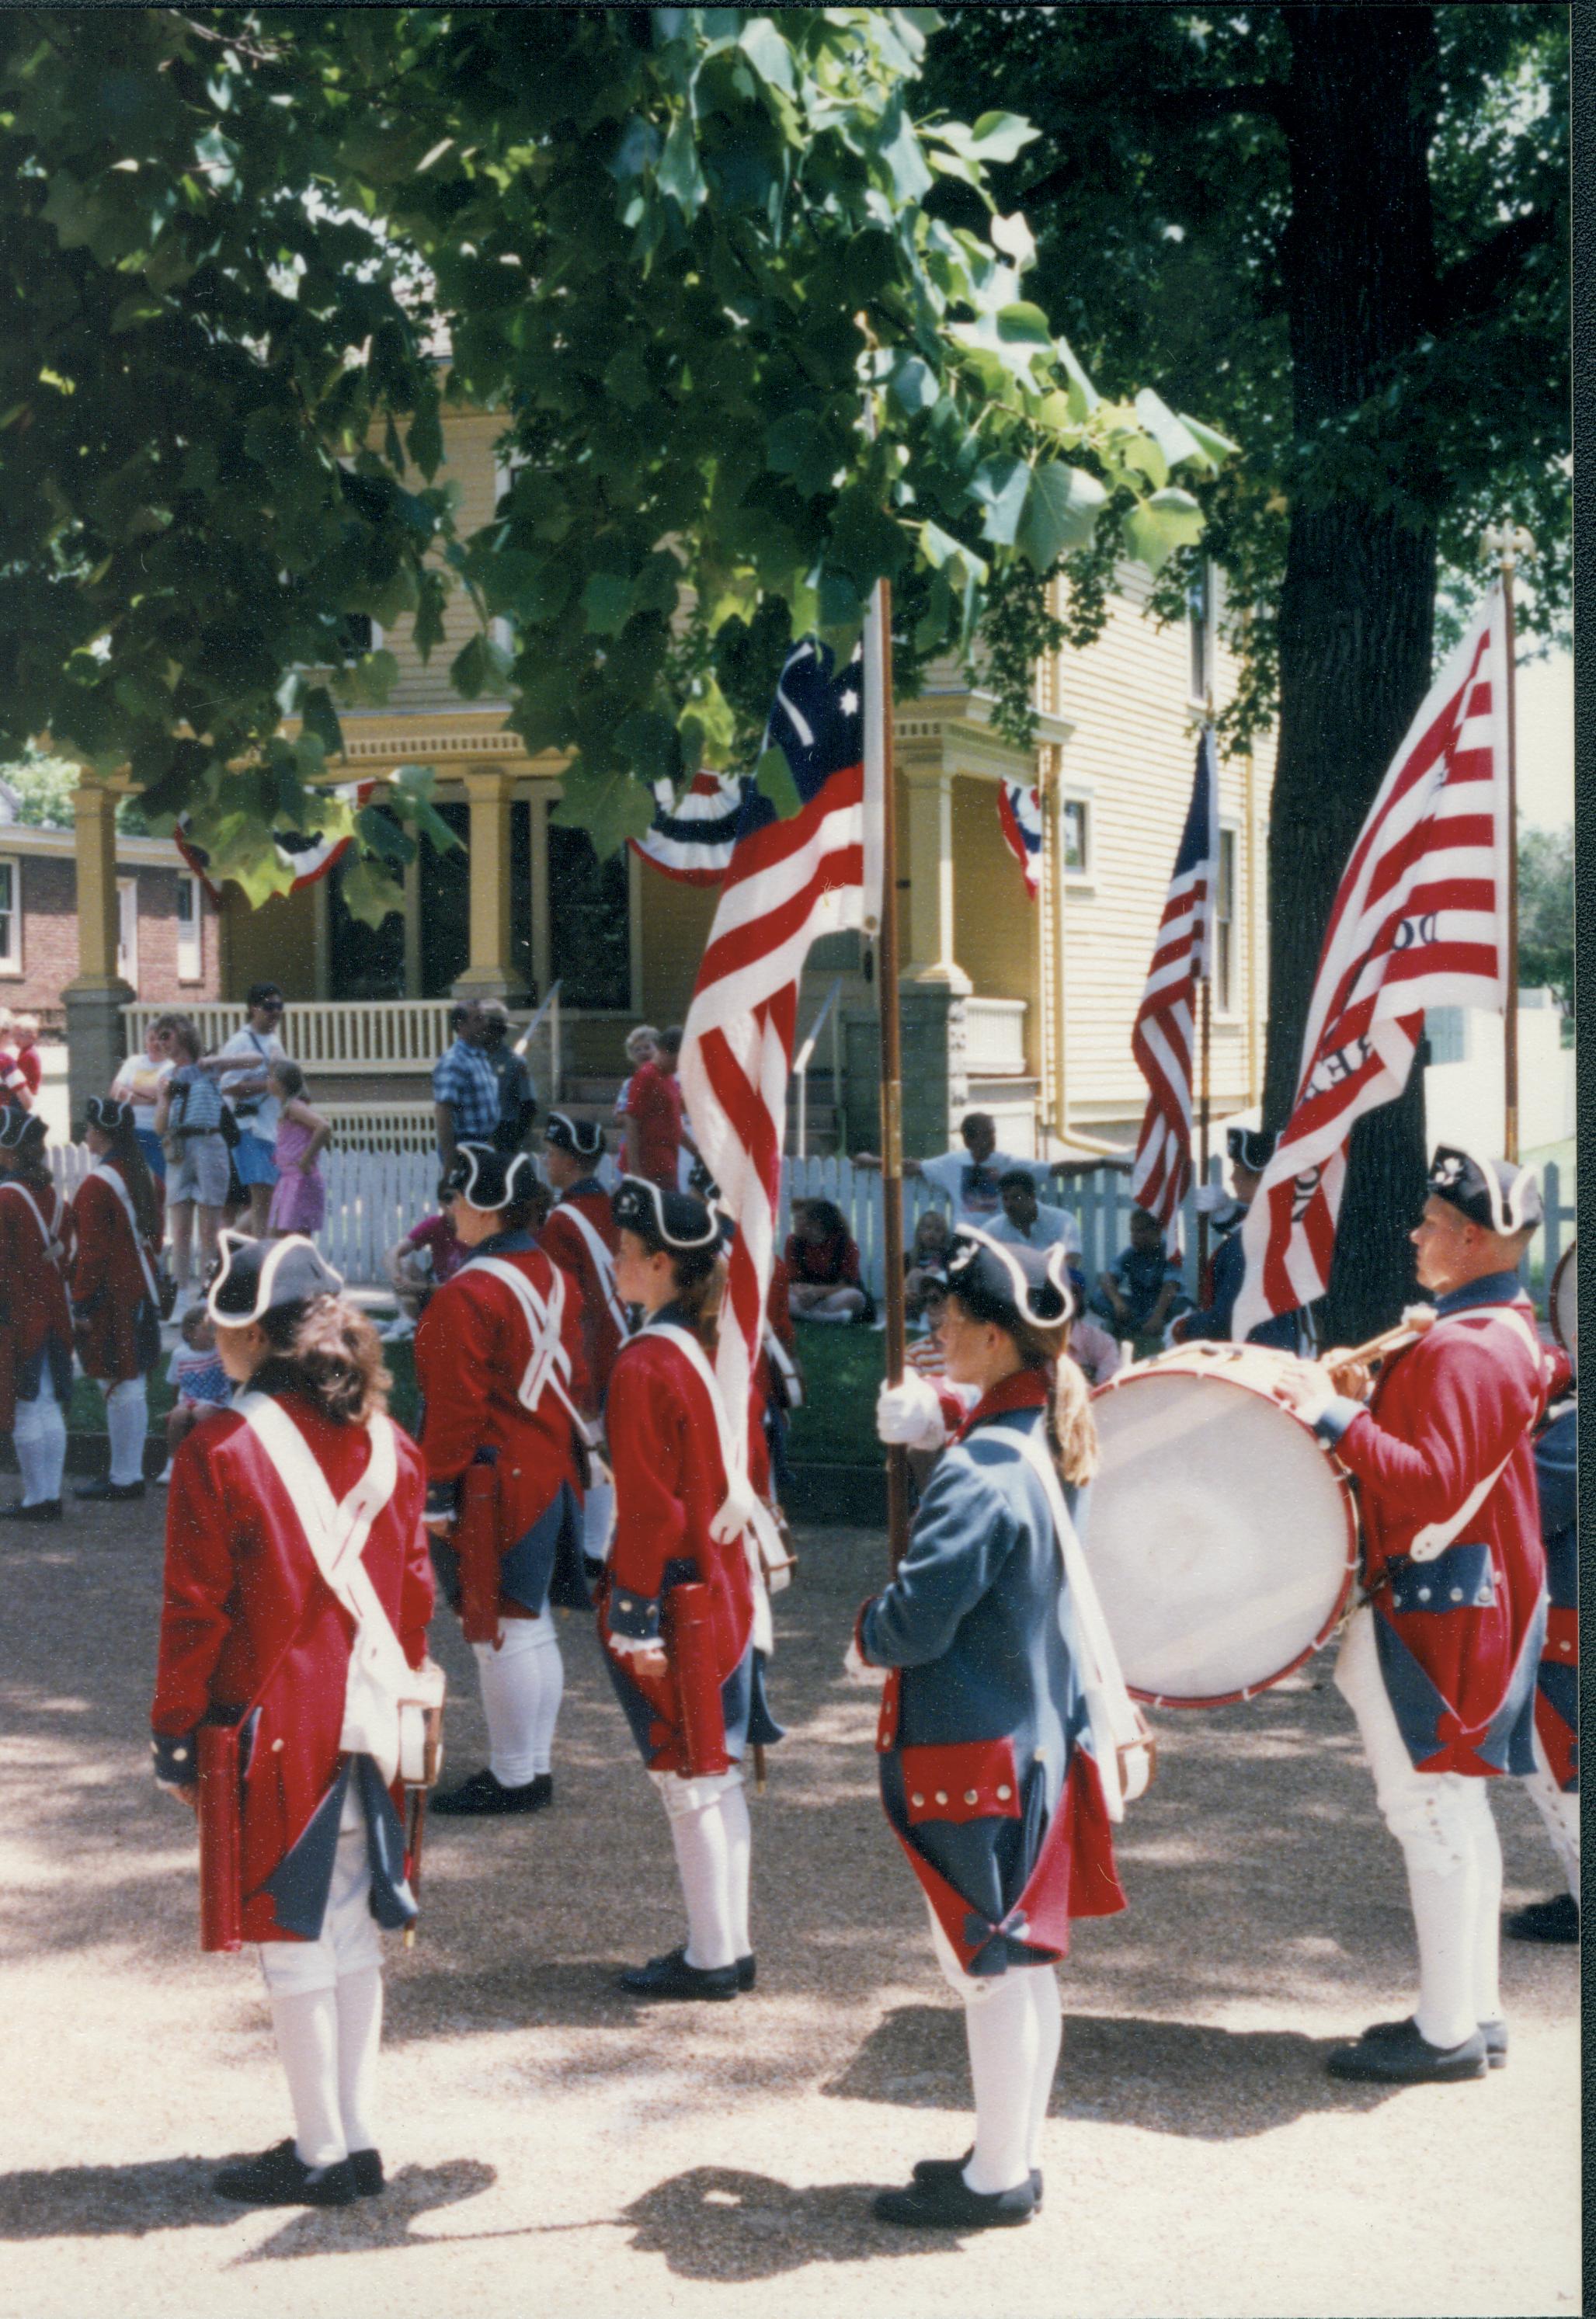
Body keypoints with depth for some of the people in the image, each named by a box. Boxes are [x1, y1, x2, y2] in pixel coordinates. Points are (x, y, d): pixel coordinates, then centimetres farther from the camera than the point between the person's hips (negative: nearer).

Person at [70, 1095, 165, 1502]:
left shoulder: (97, 1184, -17)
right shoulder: (142, 1176, 9)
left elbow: (93, 1251, -18)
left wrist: (80, 1305, -14)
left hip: (108, 1300, -9)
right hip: (139, 1294, 9)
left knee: (117, 1388, -3)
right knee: (134, 1385, 12)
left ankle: (122, 1479, 2)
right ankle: (132, 1474, 19)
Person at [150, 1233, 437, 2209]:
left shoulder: (220, 1452, -13)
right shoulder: (386, 1444, 4)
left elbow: (197, 1613, -11)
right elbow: (416, 1586, 10)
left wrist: (178, 1740, -2)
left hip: (272, 1731, -6)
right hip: (370, 1724, 6)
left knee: (293, 1937, 3)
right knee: (354, 1930, 14)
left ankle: (321, 2155, 11)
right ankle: (360, 2141, 21)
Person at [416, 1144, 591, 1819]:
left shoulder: (465, 1298, -18)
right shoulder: (556, 1279, 8)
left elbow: (456, 1411, -19)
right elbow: (574, 1379, 14)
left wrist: (436, 1497, -13)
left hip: (496, 1487, -9)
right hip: (555, 1477, 9)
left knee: (501, 1632, 0)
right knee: (534, 1626, 16)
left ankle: (513, 1777, 7)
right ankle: (536, 1764, 25)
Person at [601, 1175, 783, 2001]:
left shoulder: (643, 1366, -18)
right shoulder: (719, 1350, 7)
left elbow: (648, 1508, -19)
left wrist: (638, 1622, -15)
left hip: (675, 1598, -8)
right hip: (728, 1587, 8)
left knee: (689, 1783, 1)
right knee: (718, 1777, 15)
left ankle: (710, 1961, 9)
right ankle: (731, 1946, 23)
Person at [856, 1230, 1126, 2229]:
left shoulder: (980, 1475, -24)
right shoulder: (1053, 1444, 4)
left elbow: (919, 1618, -25)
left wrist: (866, 1638, -3)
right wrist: (935, 1423, 9)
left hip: (975, 1753, -9)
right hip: (1040, 1734, 9)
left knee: (990, 1967, 2)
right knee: (1023, 1959, 17)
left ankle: (997, 2179, 14)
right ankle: (1017, 2155, 29)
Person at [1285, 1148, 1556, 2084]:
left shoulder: (1462, 1350, -20)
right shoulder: (1509, 1330, 13)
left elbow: (1432, 1484, -28)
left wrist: (1339, 1416, -26)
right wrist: (1372, 1400, 9)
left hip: (1434, 1613, -10)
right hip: (1483, 1598, 10)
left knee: (1433, 1813, -4)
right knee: (1459, 1810, 15)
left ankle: (1448, 2033, 2)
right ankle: (1476, 2011, 22)